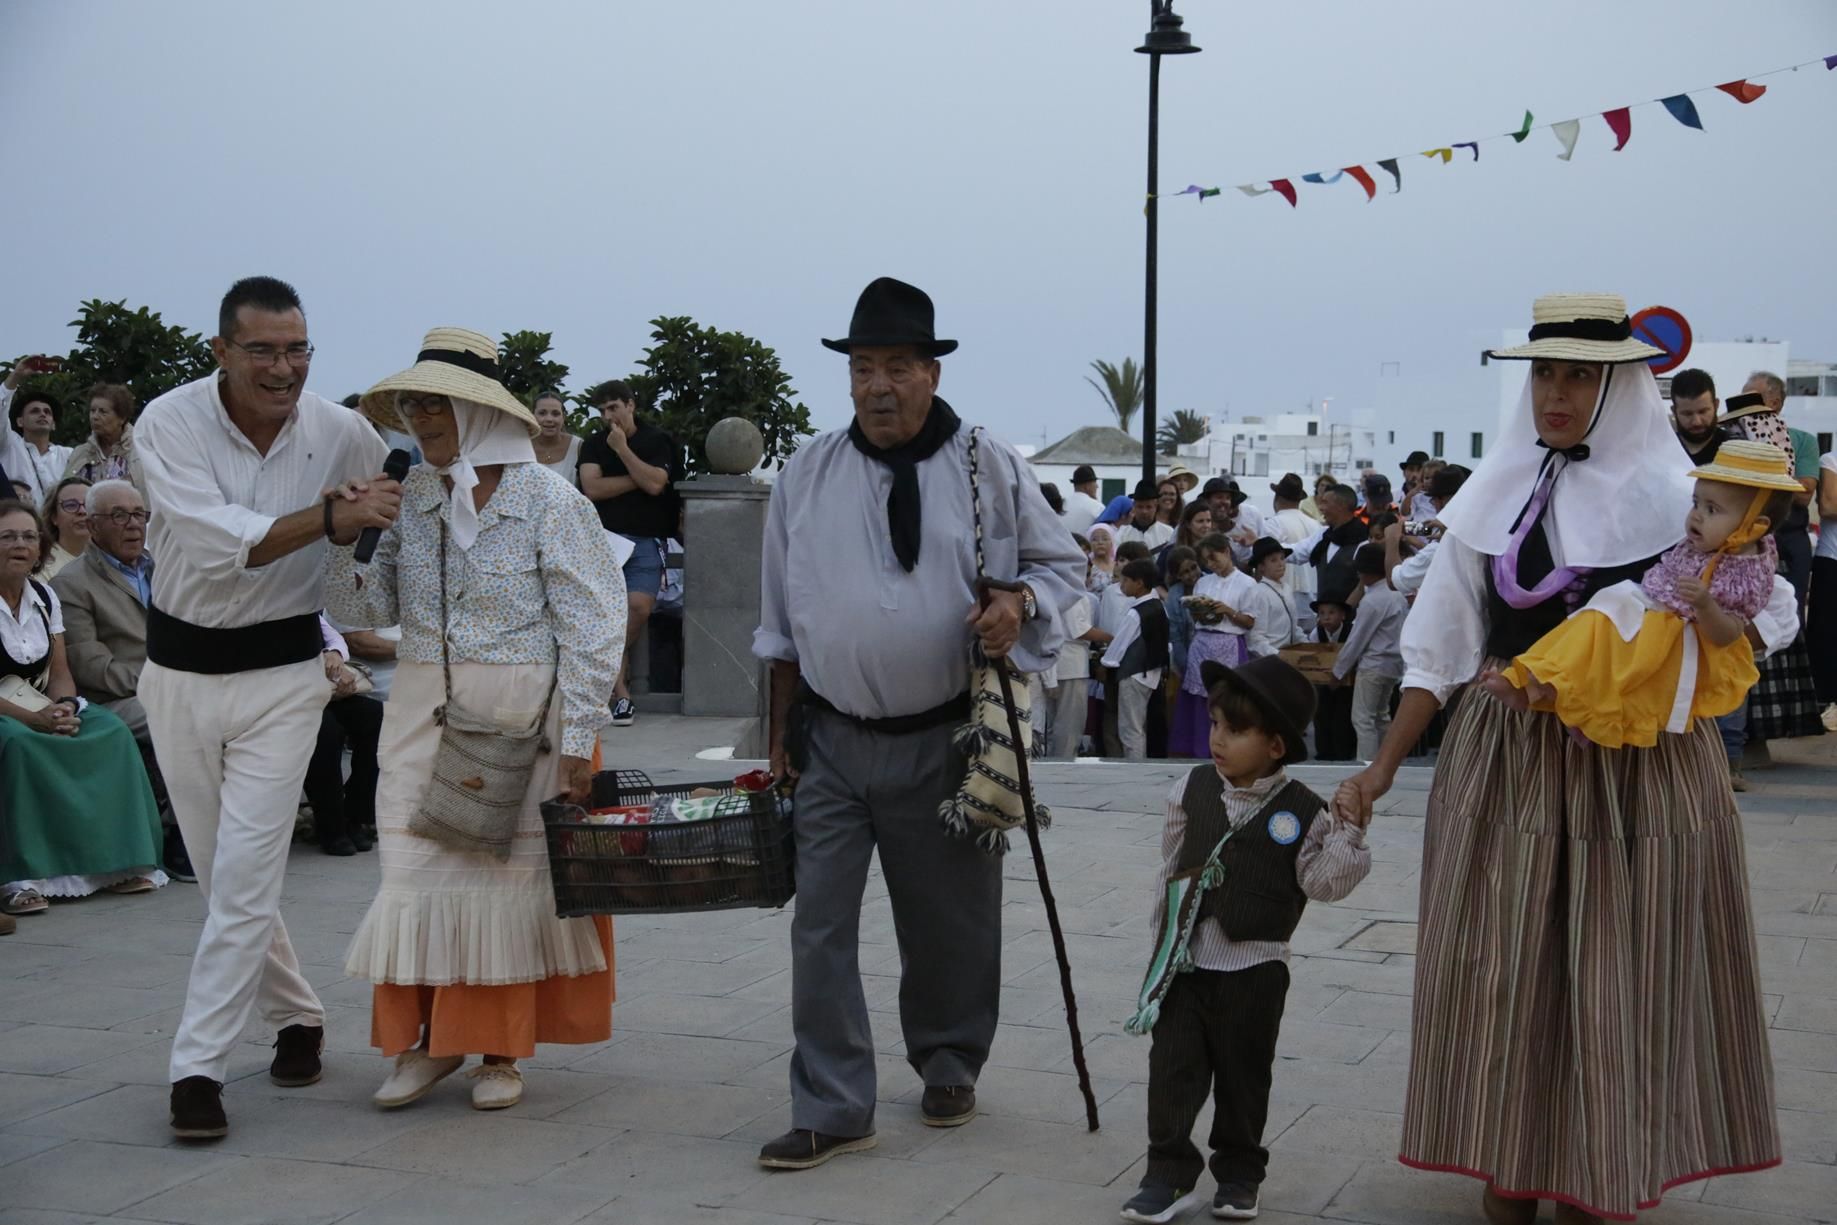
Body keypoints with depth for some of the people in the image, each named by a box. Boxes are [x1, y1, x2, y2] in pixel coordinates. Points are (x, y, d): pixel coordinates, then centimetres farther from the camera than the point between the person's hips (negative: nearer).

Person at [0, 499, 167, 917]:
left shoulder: (45, 597, 9)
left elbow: (60, 674, 9)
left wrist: (65, 708, -12)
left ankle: (116, 861, -16)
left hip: (43, 708, 6)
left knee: (111, 731, -18)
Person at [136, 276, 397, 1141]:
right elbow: (219, 541, -25)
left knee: (245, 873, -9)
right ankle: (297, 1015, 32)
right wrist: (329, 516, -32)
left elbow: (403, 507, 15)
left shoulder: (342, 433, -8)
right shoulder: (169, 424, -13)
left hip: (281, 672, -1)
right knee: (219, 872, 12)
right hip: (179, 670, 1)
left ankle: (198, 1068, -2)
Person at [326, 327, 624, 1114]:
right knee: (417, 869, 4)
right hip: (425, 714, 5)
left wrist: (577, 738, -13)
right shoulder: (412, 498, 6)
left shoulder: (547, 501, -9)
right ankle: (428, 1038, 19)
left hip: (522, 718, -4)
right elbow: (375, 604, 7)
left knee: (511, 872, 4)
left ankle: (501, 1049, 17)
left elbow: (593, 626, -9)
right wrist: (336, 542, -11)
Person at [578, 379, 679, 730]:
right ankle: (622, 695, -6)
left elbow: (654, 484, -9)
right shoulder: (593, 445, 12)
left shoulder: (657, 441, 6)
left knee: (639, 608, -19)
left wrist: (622, 449, -7)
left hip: (646, 540, -1)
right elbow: (592, 488, -3)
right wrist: (638, 479, -5)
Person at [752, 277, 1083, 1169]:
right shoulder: (806, 475, 3)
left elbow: (1061, 562, 6)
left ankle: (948, 1066, 37)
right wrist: (782, 731, 8)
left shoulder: (988, 468, -3)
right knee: (820, 924, -2)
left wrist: (1020, 603, -17)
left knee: (949, 921, 13)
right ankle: (831, 1110, 6)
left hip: (944, 742, -1)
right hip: (831, 741, 1)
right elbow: (782, 617, 9)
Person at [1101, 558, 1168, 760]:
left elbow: (1119, 645, -13)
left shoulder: (1135, 613, -20)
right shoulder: (1159, 607, 3)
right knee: (1139, 729, 18)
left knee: (1130, 730, -1)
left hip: (1133, 674, -8)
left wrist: (1106, 663, 4)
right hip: (1152, 672, 8)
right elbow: (1166, 643, 11)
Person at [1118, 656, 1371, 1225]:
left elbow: (1321, 882, -8)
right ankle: (1168, 1171, 12)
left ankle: (1239, 1173, 27)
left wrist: (1348, 835, -20)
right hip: (1187, 961, 2)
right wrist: (1164, 935, 12)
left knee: (1243, 1072, 11)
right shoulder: (1191, 792, -1)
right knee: (1173, 1066, 3)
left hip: (1254, 969, -2)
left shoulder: (1301, 812, -8)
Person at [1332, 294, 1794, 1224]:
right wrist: (1383, 768, 4)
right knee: (1503, 969, 4)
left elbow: (1774, 612, 1)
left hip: (1639, 769, -2)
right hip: (1506, 763, 2)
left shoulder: (1675, 495, -3)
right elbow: (1438, 649, 7)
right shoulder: (1495, 497, 4)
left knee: (1620, 970, 3)